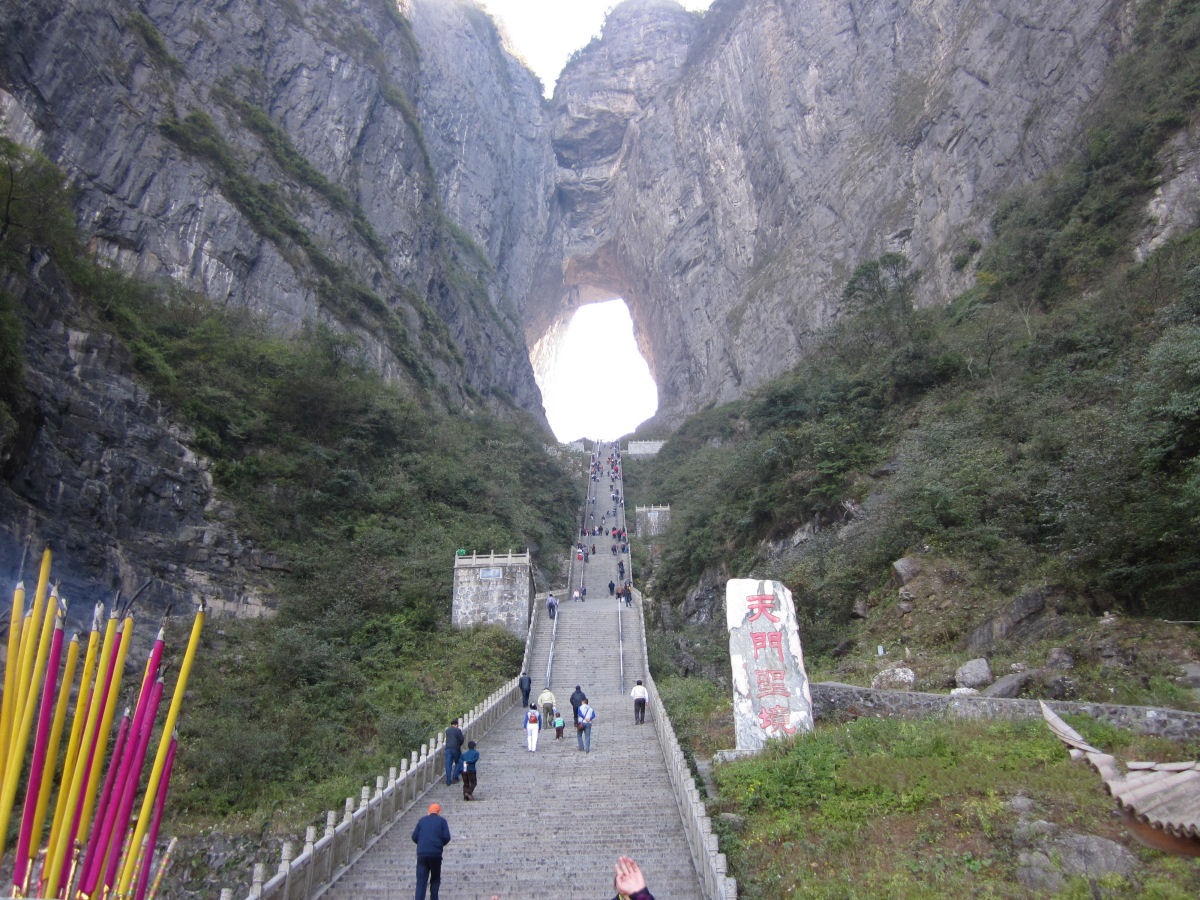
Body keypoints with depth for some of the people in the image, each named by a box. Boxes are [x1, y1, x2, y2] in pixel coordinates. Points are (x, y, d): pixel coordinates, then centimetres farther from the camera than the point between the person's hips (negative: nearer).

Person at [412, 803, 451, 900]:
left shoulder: (422, 820, 12)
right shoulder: (442, 821, 6)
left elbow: (414, 837, 8)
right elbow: (446, 837, -3)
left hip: (421, 853, 1)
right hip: (436, 854, -1)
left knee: (421, 881, 2)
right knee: (435, 879, 15)